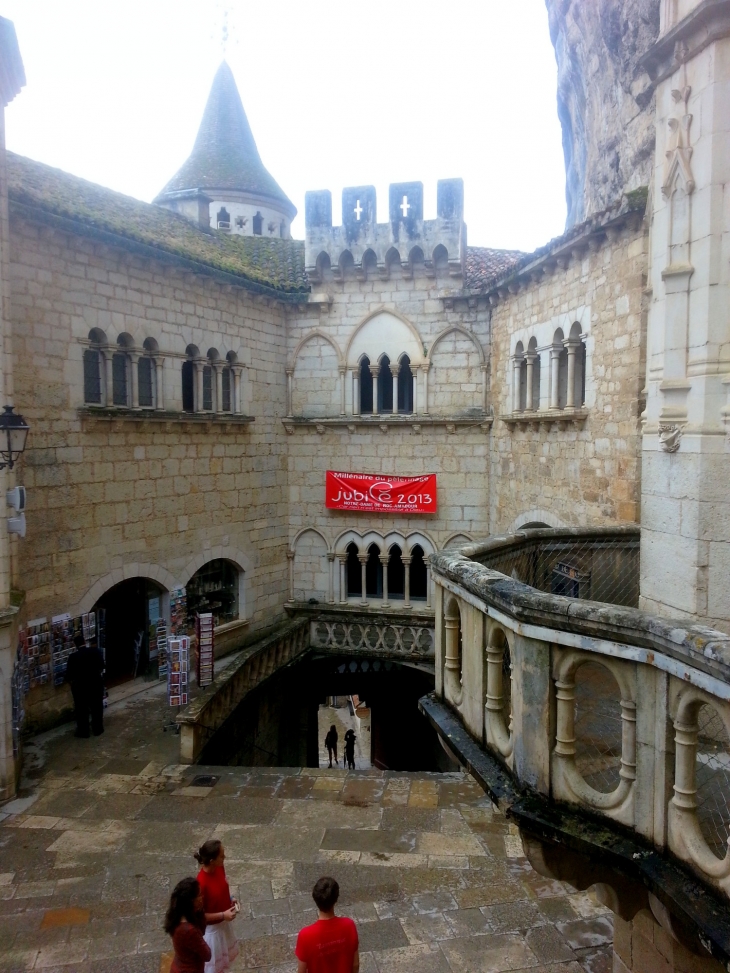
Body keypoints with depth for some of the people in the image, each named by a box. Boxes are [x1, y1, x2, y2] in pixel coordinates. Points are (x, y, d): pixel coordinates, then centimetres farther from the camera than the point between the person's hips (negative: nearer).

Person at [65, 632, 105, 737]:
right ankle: (98, 729, 25)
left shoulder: (73, 656, -18)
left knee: (81, 709, 12)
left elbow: (69, 674, -11)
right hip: (96, 683, 3)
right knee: (97, 707, 15)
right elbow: (102, 666, 5)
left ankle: (83, 731, 21)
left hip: (80, 685, -3)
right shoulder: (96, 651, -9)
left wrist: (71, 680, 10)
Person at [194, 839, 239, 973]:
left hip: (222, 923, 7)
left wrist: (230, 900, -8)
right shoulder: (201, 883, -36)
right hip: (210, 928, -7)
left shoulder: (219, 868, -13)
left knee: (225, 954, 28)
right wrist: (223, 915, -27)